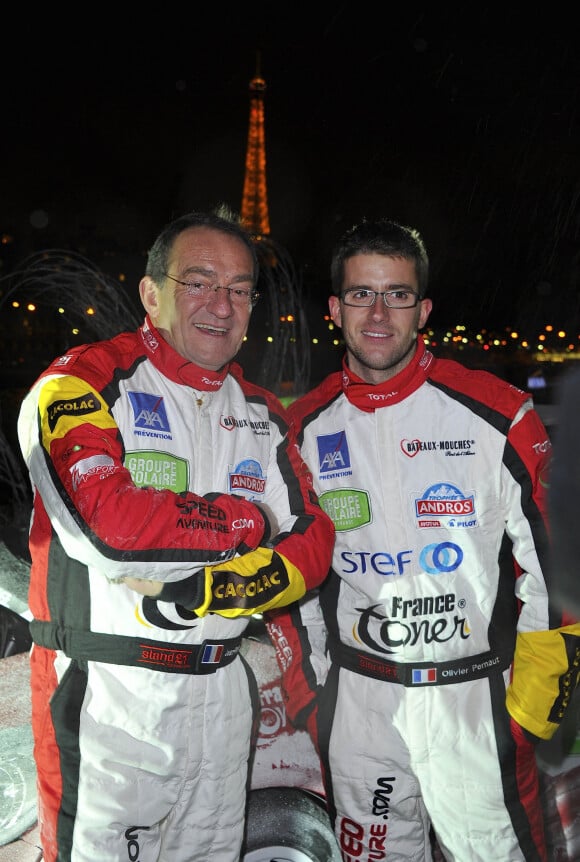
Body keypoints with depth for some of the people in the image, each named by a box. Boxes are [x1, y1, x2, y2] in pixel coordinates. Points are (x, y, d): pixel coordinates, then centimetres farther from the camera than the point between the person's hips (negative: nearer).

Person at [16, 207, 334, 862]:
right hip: (107, 696, -5)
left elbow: (312, 543, 0)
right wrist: (250, 521, -15)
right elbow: (111, 526, -27)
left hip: (223, 693, 6)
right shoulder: (81, 383, -11)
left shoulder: (262, 415, 7)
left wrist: (219, 590, -18)